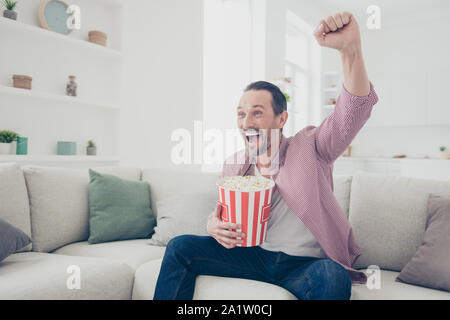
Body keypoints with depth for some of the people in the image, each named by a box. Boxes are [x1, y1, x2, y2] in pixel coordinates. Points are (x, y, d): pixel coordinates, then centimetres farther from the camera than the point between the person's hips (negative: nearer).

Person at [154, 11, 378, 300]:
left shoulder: (309, 147, -7)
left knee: (334, 277, -38)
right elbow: (221, 213, 13)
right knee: (180, 247, -11)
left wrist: (350, 48, -39)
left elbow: (354, 110, -21)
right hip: (253, 255, 4)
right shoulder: (233, 165, 4)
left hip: (304, 264, -3)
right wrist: (214, 225, -14)